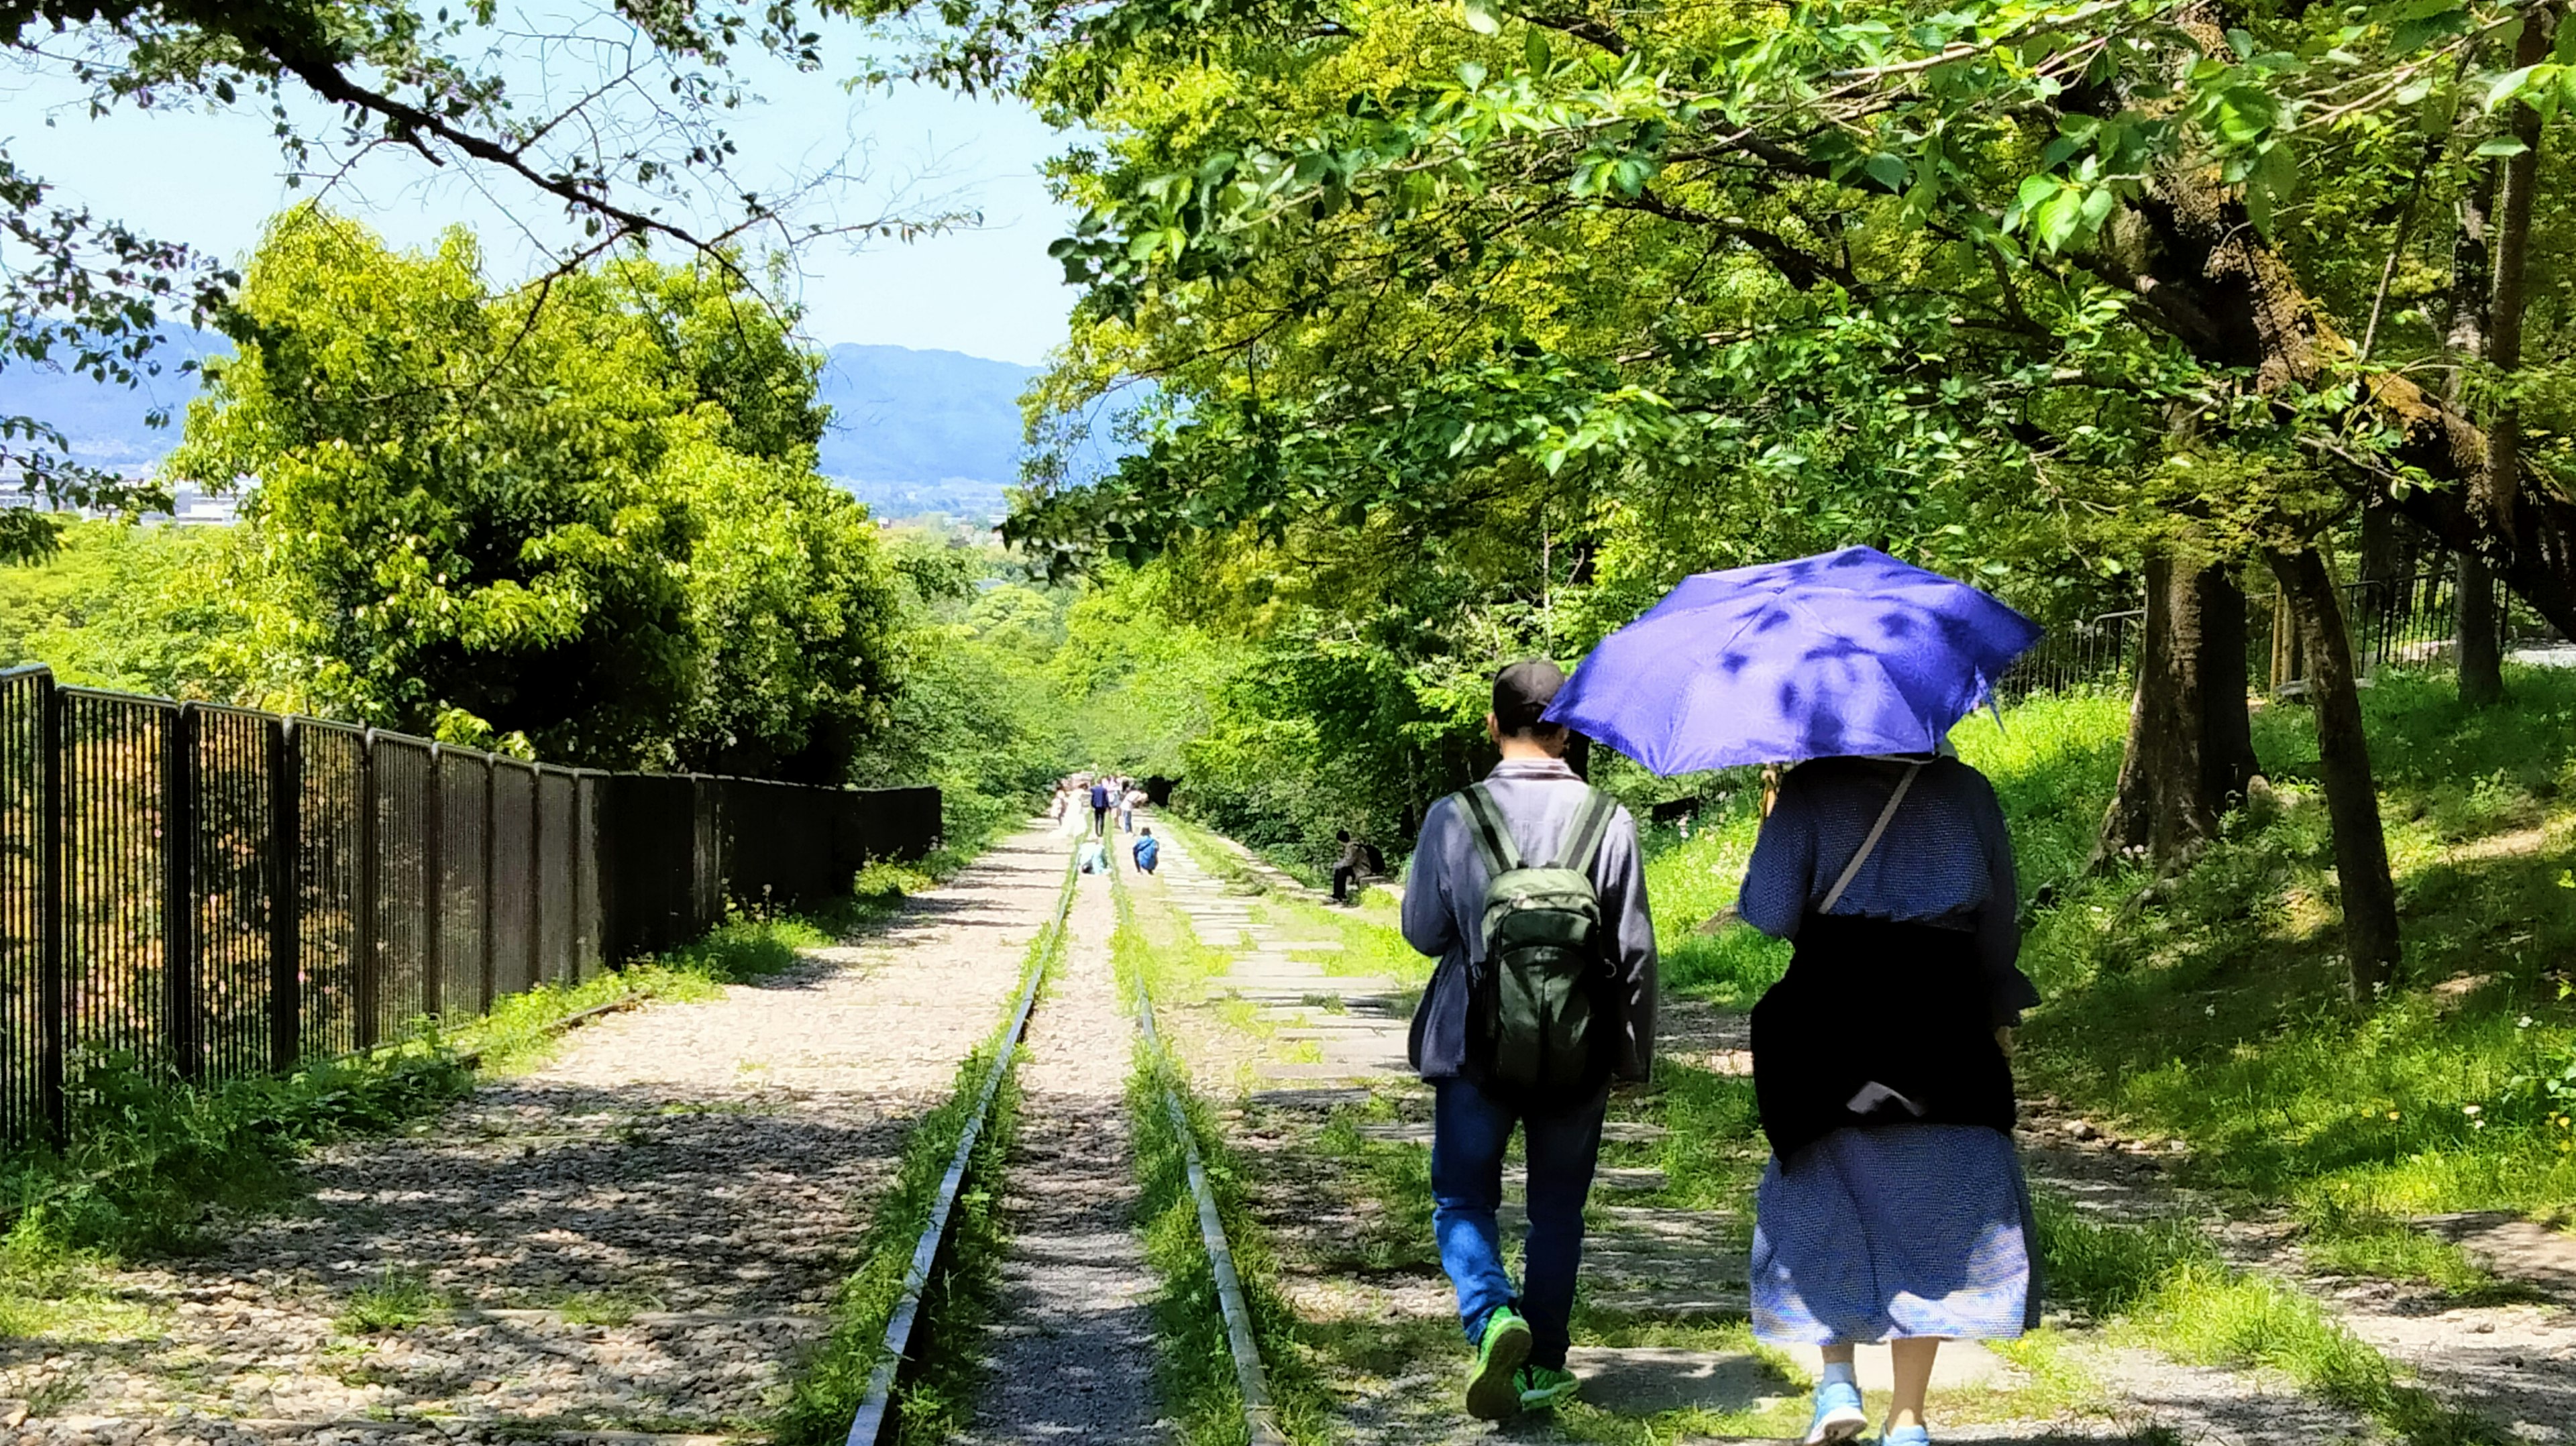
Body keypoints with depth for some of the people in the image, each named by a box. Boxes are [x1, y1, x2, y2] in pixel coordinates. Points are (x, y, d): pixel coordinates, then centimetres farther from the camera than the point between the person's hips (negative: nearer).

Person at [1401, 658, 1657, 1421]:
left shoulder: (1453, 817, -10)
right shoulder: (1608, 821, -8)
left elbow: (1422, 930, 0)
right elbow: (1634, 949, -4)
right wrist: (1635, 1053, 8)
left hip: (1474, 1045, -1)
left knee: (1463, 1200, 12)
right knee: (1557, 1210, 15)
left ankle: (1493, 1317, -14)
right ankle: (1542, 1366, 19)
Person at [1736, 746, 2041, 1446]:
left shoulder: (1809, 791, -5)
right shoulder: (1966, 792, 2)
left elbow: (1769, 914, -11)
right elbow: (2000, 918, 7)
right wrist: (2001, 1012, 18)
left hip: (1832, 1028, -1)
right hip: (1944, 1028, 1)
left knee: (1826, 1202, 17)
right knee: (1932, 1206, 7)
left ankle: (1837, 1380, 7)